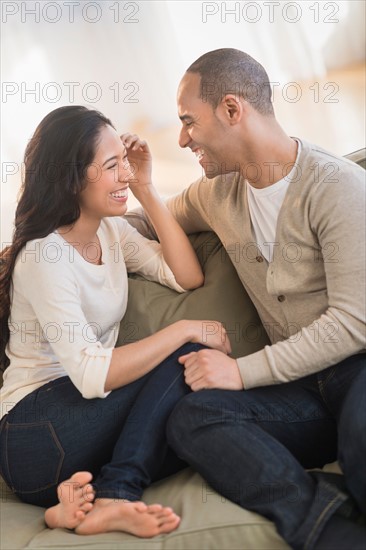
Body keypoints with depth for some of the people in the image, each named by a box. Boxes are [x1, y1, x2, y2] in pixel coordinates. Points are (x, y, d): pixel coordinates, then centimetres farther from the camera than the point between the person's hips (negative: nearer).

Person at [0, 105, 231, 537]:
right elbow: (93, 375, -24)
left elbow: (188, 277, 4)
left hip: (86, 408, 7)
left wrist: (146, 190, -1)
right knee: (187, 358, -19)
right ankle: (114, 495, -21)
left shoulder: (110, 230, 8)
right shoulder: (44, 256, -17)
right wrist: (186, 330, -20)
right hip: (36, 435, -7)